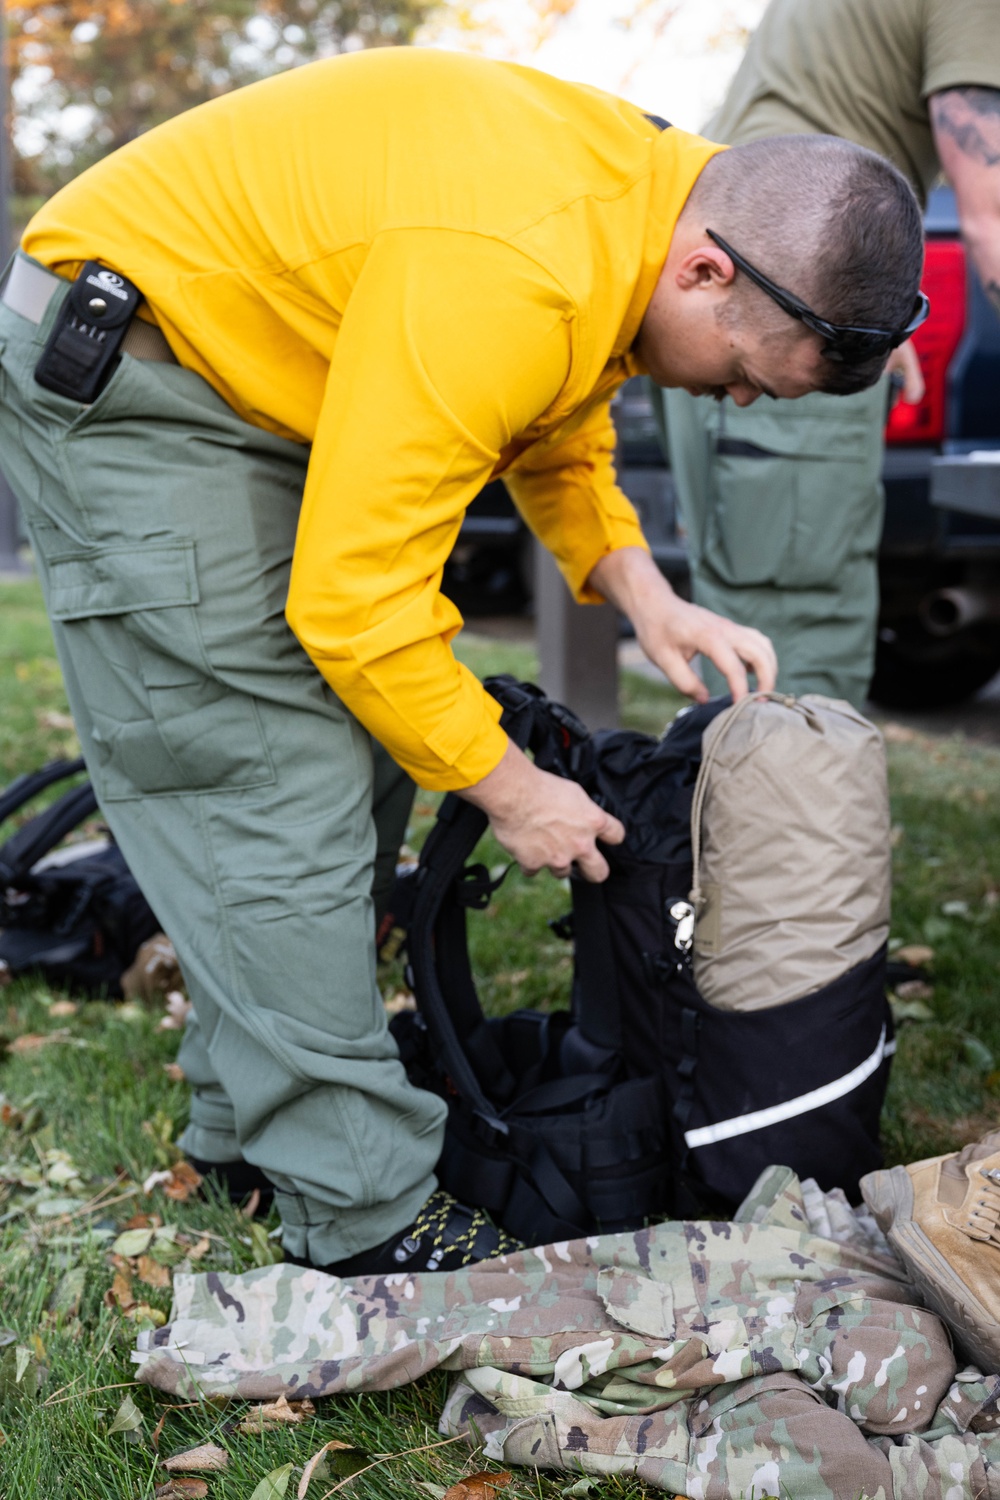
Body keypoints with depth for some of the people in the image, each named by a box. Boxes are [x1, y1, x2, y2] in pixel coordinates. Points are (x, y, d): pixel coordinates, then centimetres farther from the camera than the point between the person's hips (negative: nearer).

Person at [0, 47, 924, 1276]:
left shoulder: (644, 194, -3)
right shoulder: (503, 280, -34)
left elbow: (558, 435, 14)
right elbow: (354, 597, -30)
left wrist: (645, 597, -3)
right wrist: (510, 790, -16)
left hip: (259, 379, 10)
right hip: (119, 381, -10)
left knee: (360, 759, 9)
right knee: (280, 801, -12)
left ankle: (245, 1119, 22)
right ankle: (366, 1220, -1)